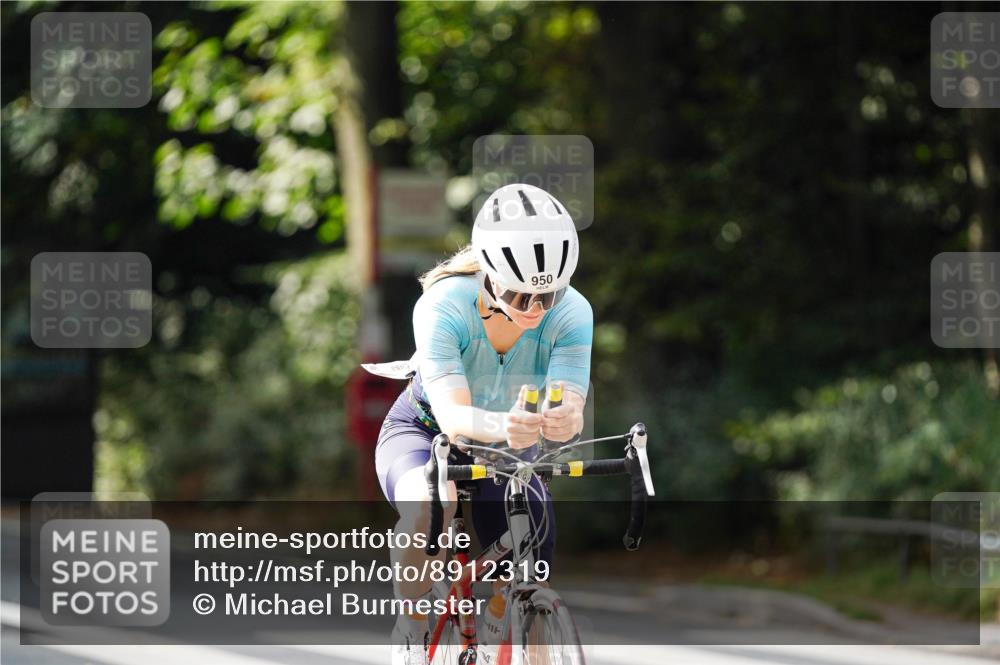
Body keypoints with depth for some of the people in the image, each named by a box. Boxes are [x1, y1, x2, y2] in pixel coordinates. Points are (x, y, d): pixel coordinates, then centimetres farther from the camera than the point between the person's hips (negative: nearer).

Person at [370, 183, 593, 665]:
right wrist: (502, 426, -65)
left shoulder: (572, 313, -25)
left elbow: (570, 406, -36)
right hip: (425, 432, -3)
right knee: (431, 502, -38)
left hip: (508, 451, 3)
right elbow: (452, 413, -43)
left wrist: (564, 419, -62)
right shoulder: (444, 306, -33)